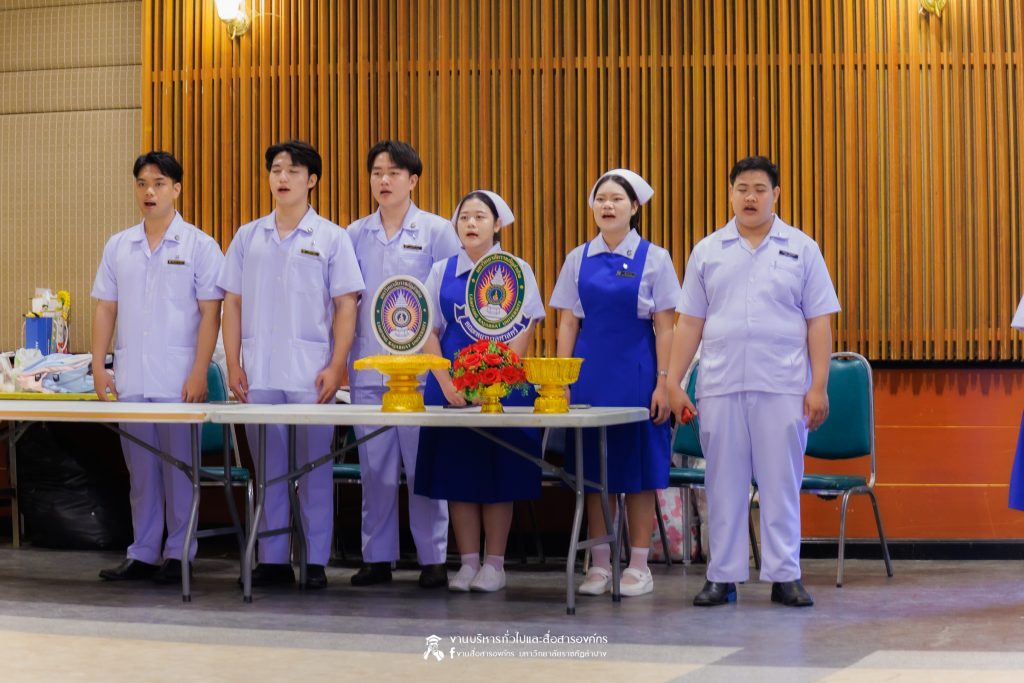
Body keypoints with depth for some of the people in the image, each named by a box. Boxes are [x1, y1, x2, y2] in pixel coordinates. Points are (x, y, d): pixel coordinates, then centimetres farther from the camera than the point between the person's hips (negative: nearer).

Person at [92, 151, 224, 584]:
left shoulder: (199, 246, -1)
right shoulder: (118, 247, 11)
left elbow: (210, 314, -5)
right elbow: (106, 309, 12)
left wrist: (199, 373, -11)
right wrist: (98, 368, 5)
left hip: (178, 381, -4)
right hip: (130, 379, 4)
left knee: (178, 469, 1)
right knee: (140, 471, 9)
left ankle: (178, 555, 9)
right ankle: (142, 553, 15)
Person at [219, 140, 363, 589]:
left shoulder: (331, 238, 3)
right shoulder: (248, 236, 11)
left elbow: (345, 305, 0)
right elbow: (233, 303, 12)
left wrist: (336, 366, -9)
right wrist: (233, 365, 4)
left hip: (311, 376, -3)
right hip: (258, 374, 3)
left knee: (314, 468, 1)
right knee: (268, 470, 6)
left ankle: (316, 561, 7)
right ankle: (272, 559, 13)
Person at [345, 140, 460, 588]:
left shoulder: (438, 232, 2)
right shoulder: (355, 235, 11)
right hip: (368, 366, 3)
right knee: (375, 468, 6)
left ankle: (433, 559, 5)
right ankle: (376, 556, 13)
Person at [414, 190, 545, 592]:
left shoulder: (517, 270, 2)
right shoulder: (442, 271, 8)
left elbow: (524, 333, -4)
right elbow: (429, 331, 5)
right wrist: (447, 383, -7)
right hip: (450, 385, 2)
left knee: (499, 472, 0)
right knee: (456, 471, 2)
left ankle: (494, 565, 8)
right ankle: (468, 563, 10)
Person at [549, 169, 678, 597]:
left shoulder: (653, 258, 1)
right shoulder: (578, 260, 8)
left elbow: (664, 326, -1)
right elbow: (568, 324, 9)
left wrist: (663, 383, -7)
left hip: (636, 373, -3)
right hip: (589, 371, 3)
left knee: (639, 467, 0)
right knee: (592, 467, 4)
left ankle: (639, 565, 8)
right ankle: (599, 564, 12)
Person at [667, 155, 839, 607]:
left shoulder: (801, 249, 6)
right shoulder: (707, 252, 10)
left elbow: (819, 323, 3)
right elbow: (689, 323, 10)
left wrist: (819, 387, -5)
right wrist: (673, 383, 4)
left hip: (782, 388, -1)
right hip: (720, 387, 2)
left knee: (781, 483, 1)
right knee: (724, 484, 5)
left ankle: (784, 576, 9)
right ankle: (722, 577, 12)